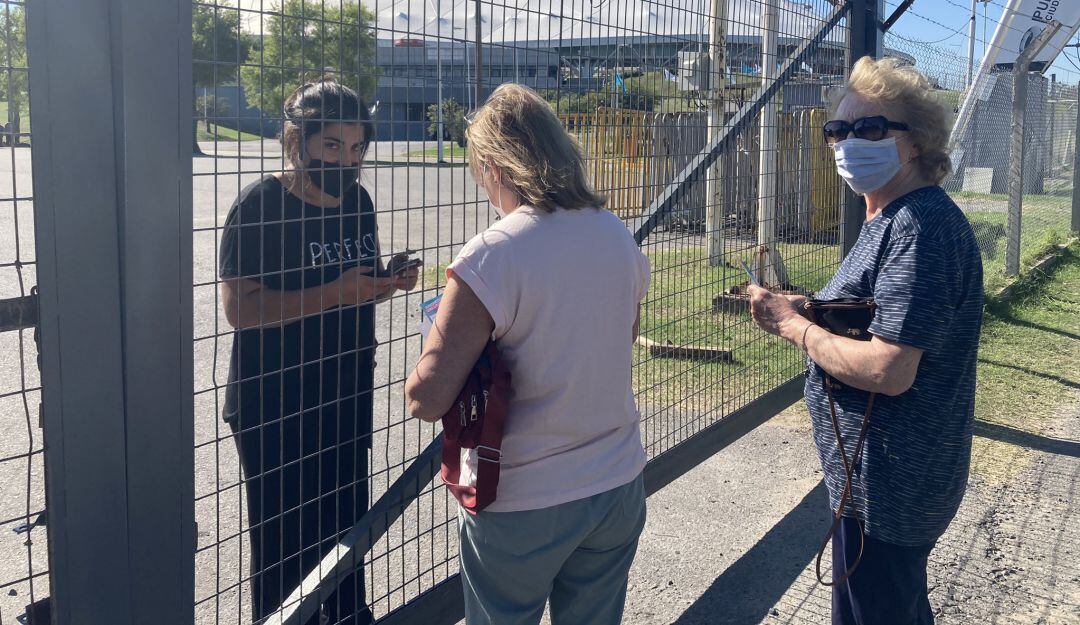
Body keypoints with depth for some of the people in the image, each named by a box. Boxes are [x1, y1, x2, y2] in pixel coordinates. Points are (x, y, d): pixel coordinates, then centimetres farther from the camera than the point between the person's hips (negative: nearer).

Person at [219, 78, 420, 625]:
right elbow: (239, 307, -22)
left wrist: (390, 281, -4)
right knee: (282, 539, 2)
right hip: (273, 408, -6)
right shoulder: (260, 204, -15)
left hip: (347, 396, 6)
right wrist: (334, 293, -28)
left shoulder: (357, 199, 6)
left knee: (347, 521, 18)